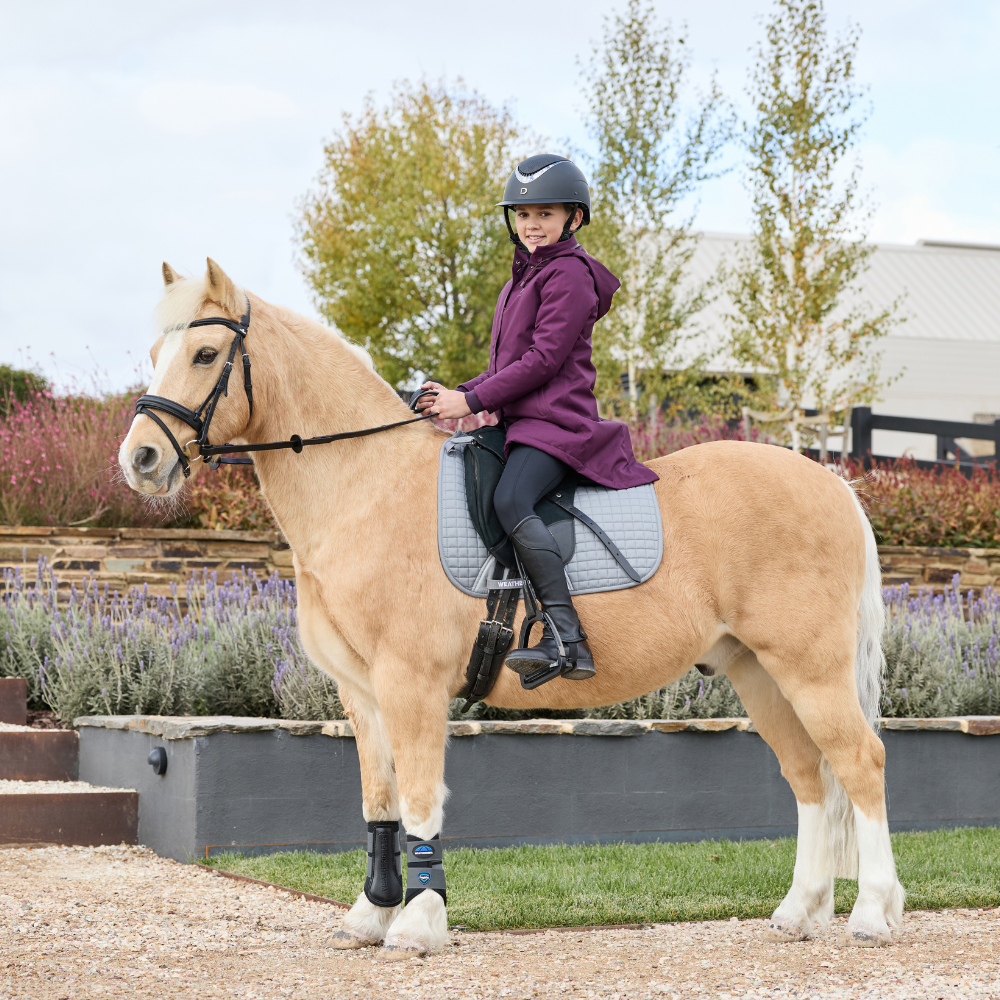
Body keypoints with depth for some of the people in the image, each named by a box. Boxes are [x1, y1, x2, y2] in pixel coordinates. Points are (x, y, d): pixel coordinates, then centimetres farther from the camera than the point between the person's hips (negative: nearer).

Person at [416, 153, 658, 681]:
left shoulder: (569, 273, -7)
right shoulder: (524, 276, 24)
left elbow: (544, 358, -16)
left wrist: (472, 400, -16)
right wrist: (456, 394, 9)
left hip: (556, 420, -11)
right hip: (520, 420, 11)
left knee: (510, 501, -32)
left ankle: (567, 637, -39)